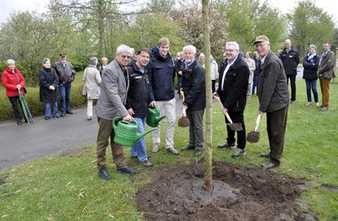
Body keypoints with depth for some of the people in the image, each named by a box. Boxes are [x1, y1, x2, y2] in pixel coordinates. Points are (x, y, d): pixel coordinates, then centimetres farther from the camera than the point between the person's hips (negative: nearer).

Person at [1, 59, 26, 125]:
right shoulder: (5, 73, -9)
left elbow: (22, 80, 7)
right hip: (12, 94, -4)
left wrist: (20, 85, -14)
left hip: (20, 92, 4)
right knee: (15, 107, 5)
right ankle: (19, 120, 17)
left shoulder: (17, 71, 6)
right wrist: (15, 87, -19)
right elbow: (5, 84, -12)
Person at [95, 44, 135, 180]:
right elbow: (113, 94, -26)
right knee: (103, 141, 7)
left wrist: (125, 110, 12)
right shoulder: (109, 70, -19)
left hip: (119, 112, 8)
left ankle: (120, 165, 27)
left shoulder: (125, 69, 8)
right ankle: (101, 167, 21)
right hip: (107, 112, -8)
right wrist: (124, 113, -28)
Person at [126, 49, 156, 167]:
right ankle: (143, 157, 8)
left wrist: (151, 99, 7)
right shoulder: (130, 71, -14)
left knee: (138, 132, 17)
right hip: (134, 109, -8)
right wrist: (128, 107, -19)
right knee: (140, 133, -5)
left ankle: (134, 153, 32)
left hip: (144, 108, 8)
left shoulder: (145, 72, 13)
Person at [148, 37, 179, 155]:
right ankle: (156, 143, 28)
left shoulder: (170, 60, 5)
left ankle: (169, 145, 19)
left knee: (172, 121, 6)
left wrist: (172, 90, 8)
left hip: (170, 97, 4)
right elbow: (148, 80, -13)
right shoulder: (152, 61, -11)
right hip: (156, 97, -4)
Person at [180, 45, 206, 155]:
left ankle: (199, 146, 11)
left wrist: (187, 101, -21)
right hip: (188, 100, 8)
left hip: (197, 101, -8)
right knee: (191, 123, 16)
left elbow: (196, 87, -21)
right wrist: (181, 89, 5)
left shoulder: (198, 68, -16)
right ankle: (192, 143, 28)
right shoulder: (185, 66, 10)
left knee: (197, 124, 0)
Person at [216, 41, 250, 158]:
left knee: (238, 123, 4)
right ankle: (230, 142, 41)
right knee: (228, 121, 22)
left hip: (236, 101, -8)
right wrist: (218, 92, 7)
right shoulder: (225, 62, 6)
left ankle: (241, 148, 19)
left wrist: (228, 104, -24)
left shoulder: (242, 66, -21)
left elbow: (237, 88, -24)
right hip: (226, 98, 8)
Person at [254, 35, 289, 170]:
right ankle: (273, 152, 36)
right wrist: (263, 105, 13)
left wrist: (262, 107, -19)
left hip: (278, 103, -9)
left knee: (277, 132, 1)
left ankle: (275, 160, 12)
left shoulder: (273, 62, -20)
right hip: (272, 103, 9)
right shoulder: (266, 61, 11)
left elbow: (269, 87, -22)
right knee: (271, 130, 20)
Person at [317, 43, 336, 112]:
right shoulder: (323, 54, 17)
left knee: (325, 91, -5)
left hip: (326, 75, -8)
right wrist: (319, 70, 7)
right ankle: (323, 104, 20)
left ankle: (325, 106, -1)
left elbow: (329, 64, -16)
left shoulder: (331, 54, -6)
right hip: (321, 75, 8)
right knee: (323, 91, 12)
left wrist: (321, 70, -12)